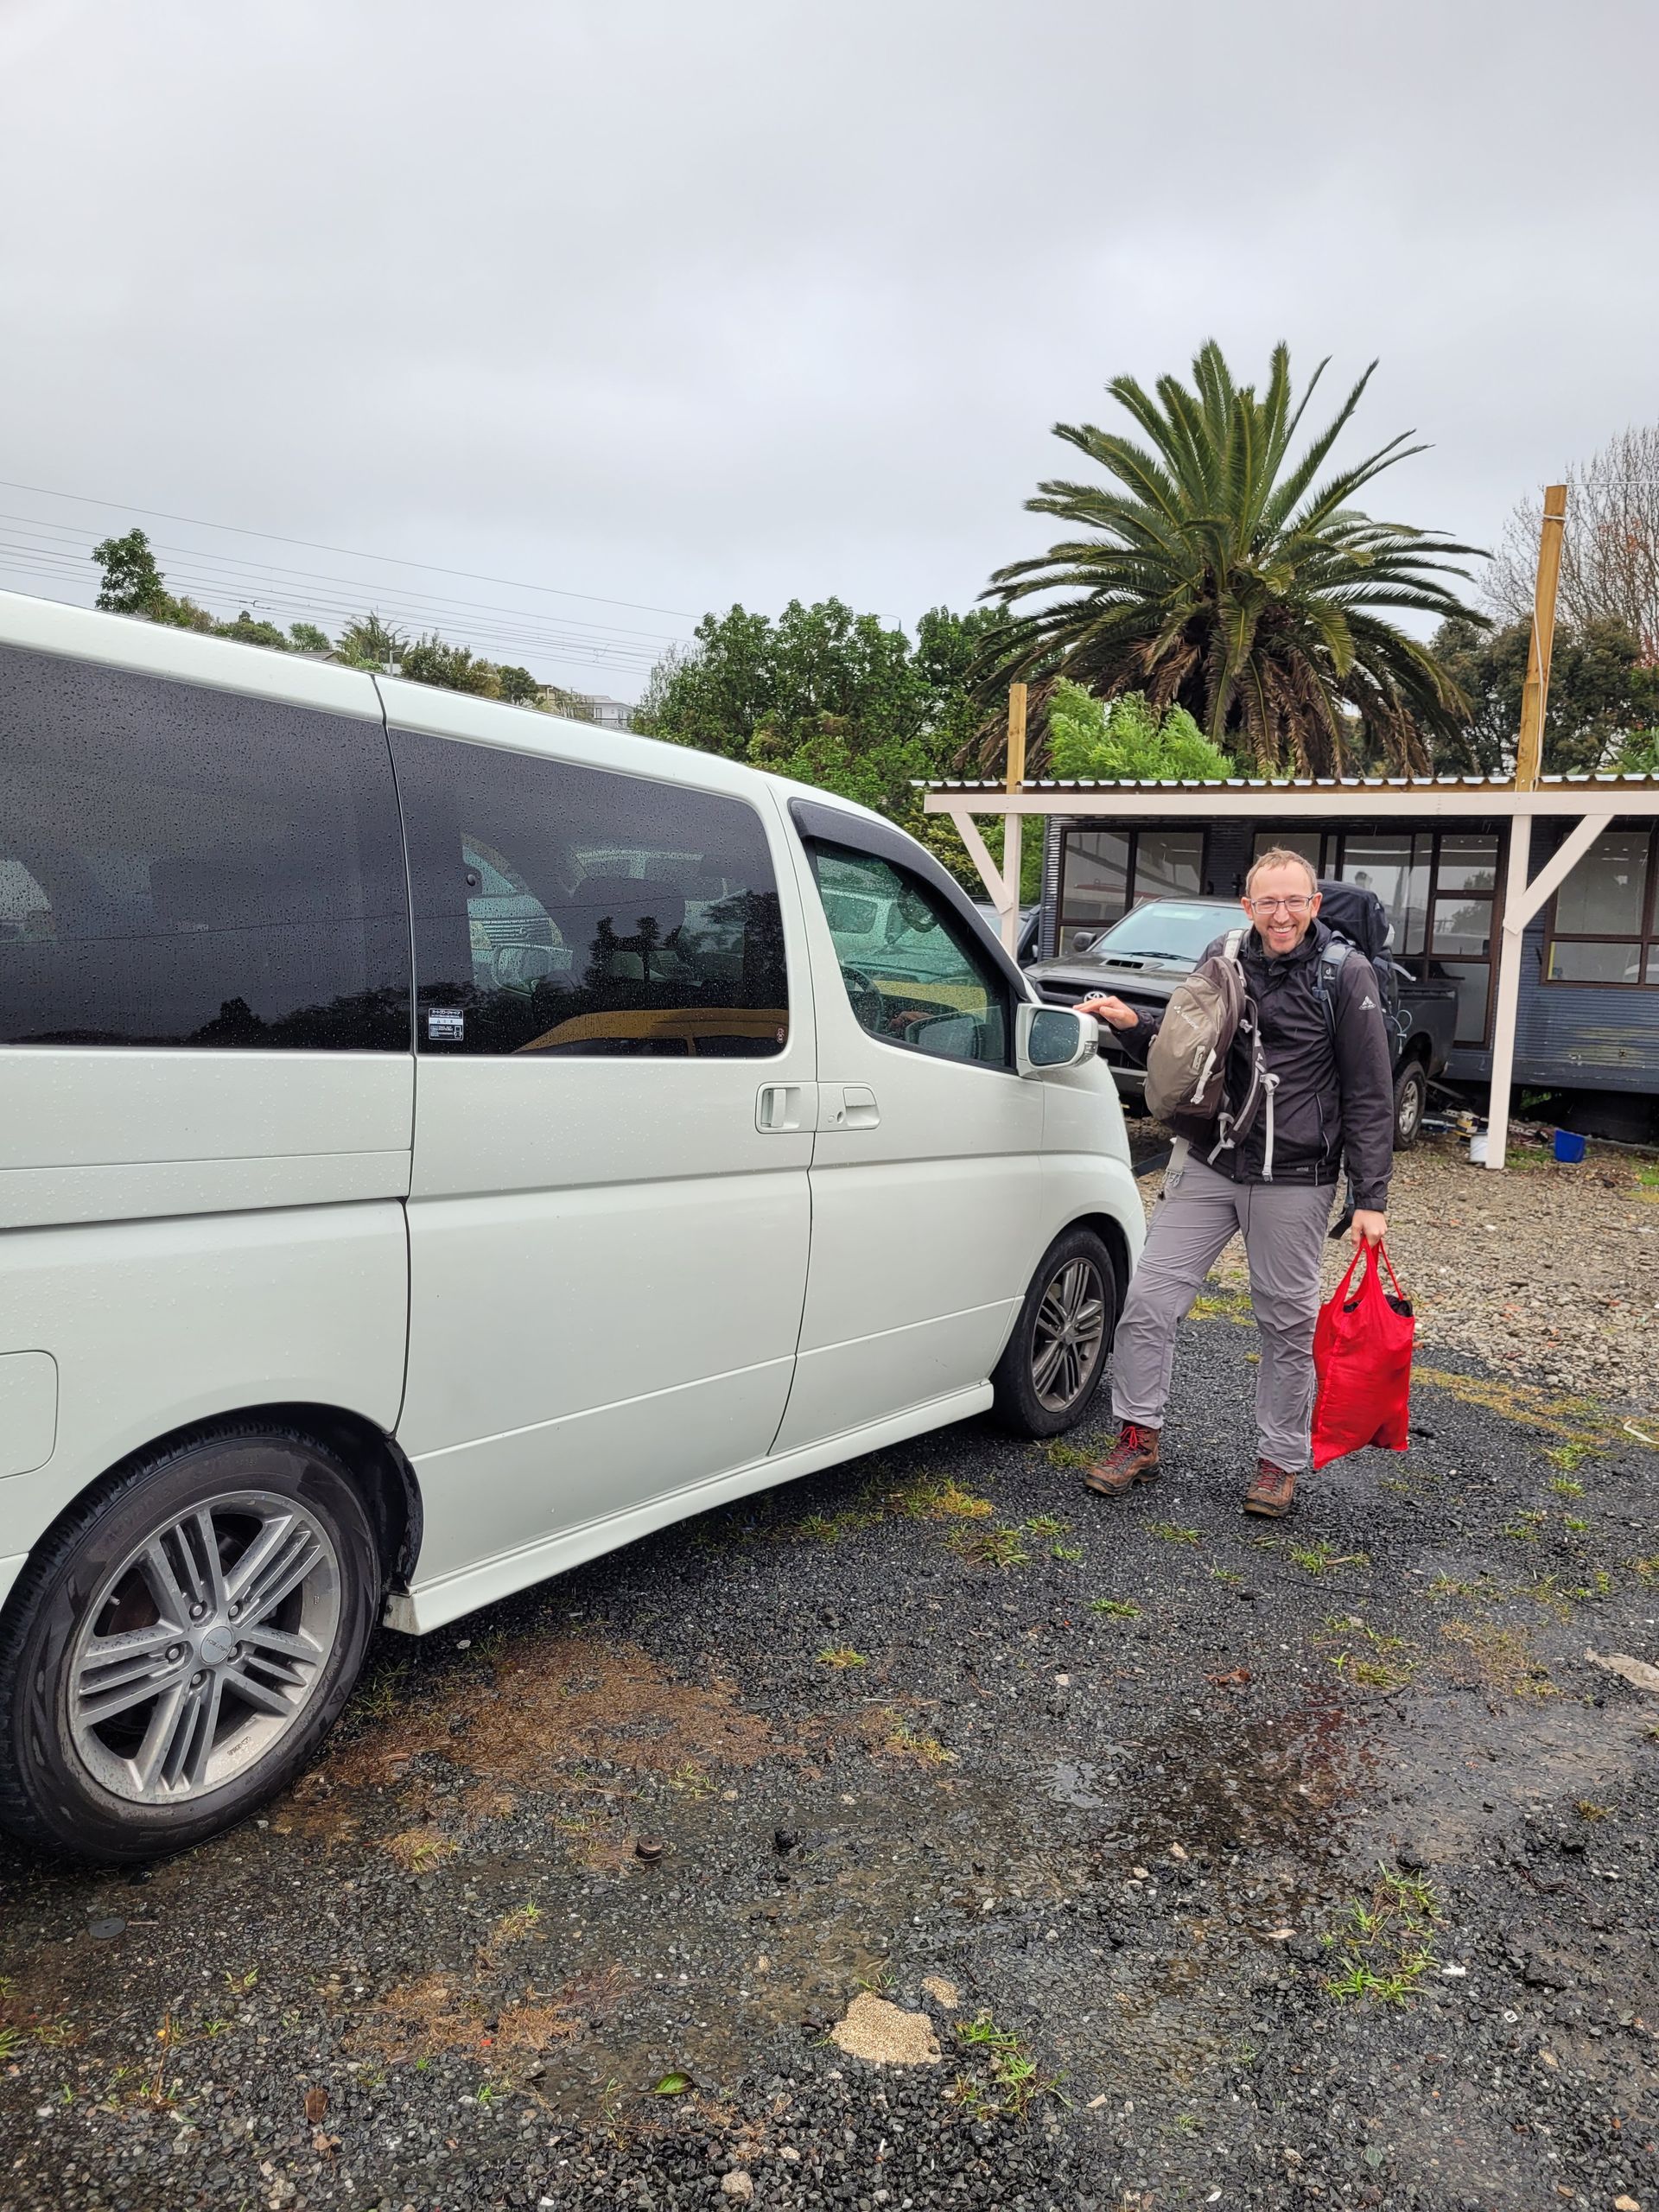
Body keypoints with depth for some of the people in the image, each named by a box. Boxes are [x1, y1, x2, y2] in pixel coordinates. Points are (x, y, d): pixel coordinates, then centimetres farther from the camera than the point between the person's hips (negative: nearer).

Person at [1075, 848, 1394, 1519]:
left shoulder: (1346, 974, -6)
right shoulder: (1223, 959, 5)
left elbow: (1369, 1096, -5)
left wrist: (1370, 1198, -9)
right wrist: (1134, 1025, -5)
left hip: (1293, 1180, -3)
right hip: (1206, 1163, 3)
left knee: (1288, 1323, 8)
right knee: (1149, 1295, -1)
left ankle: (1281, 1461, 24)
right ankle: (1138, 1438, 15)